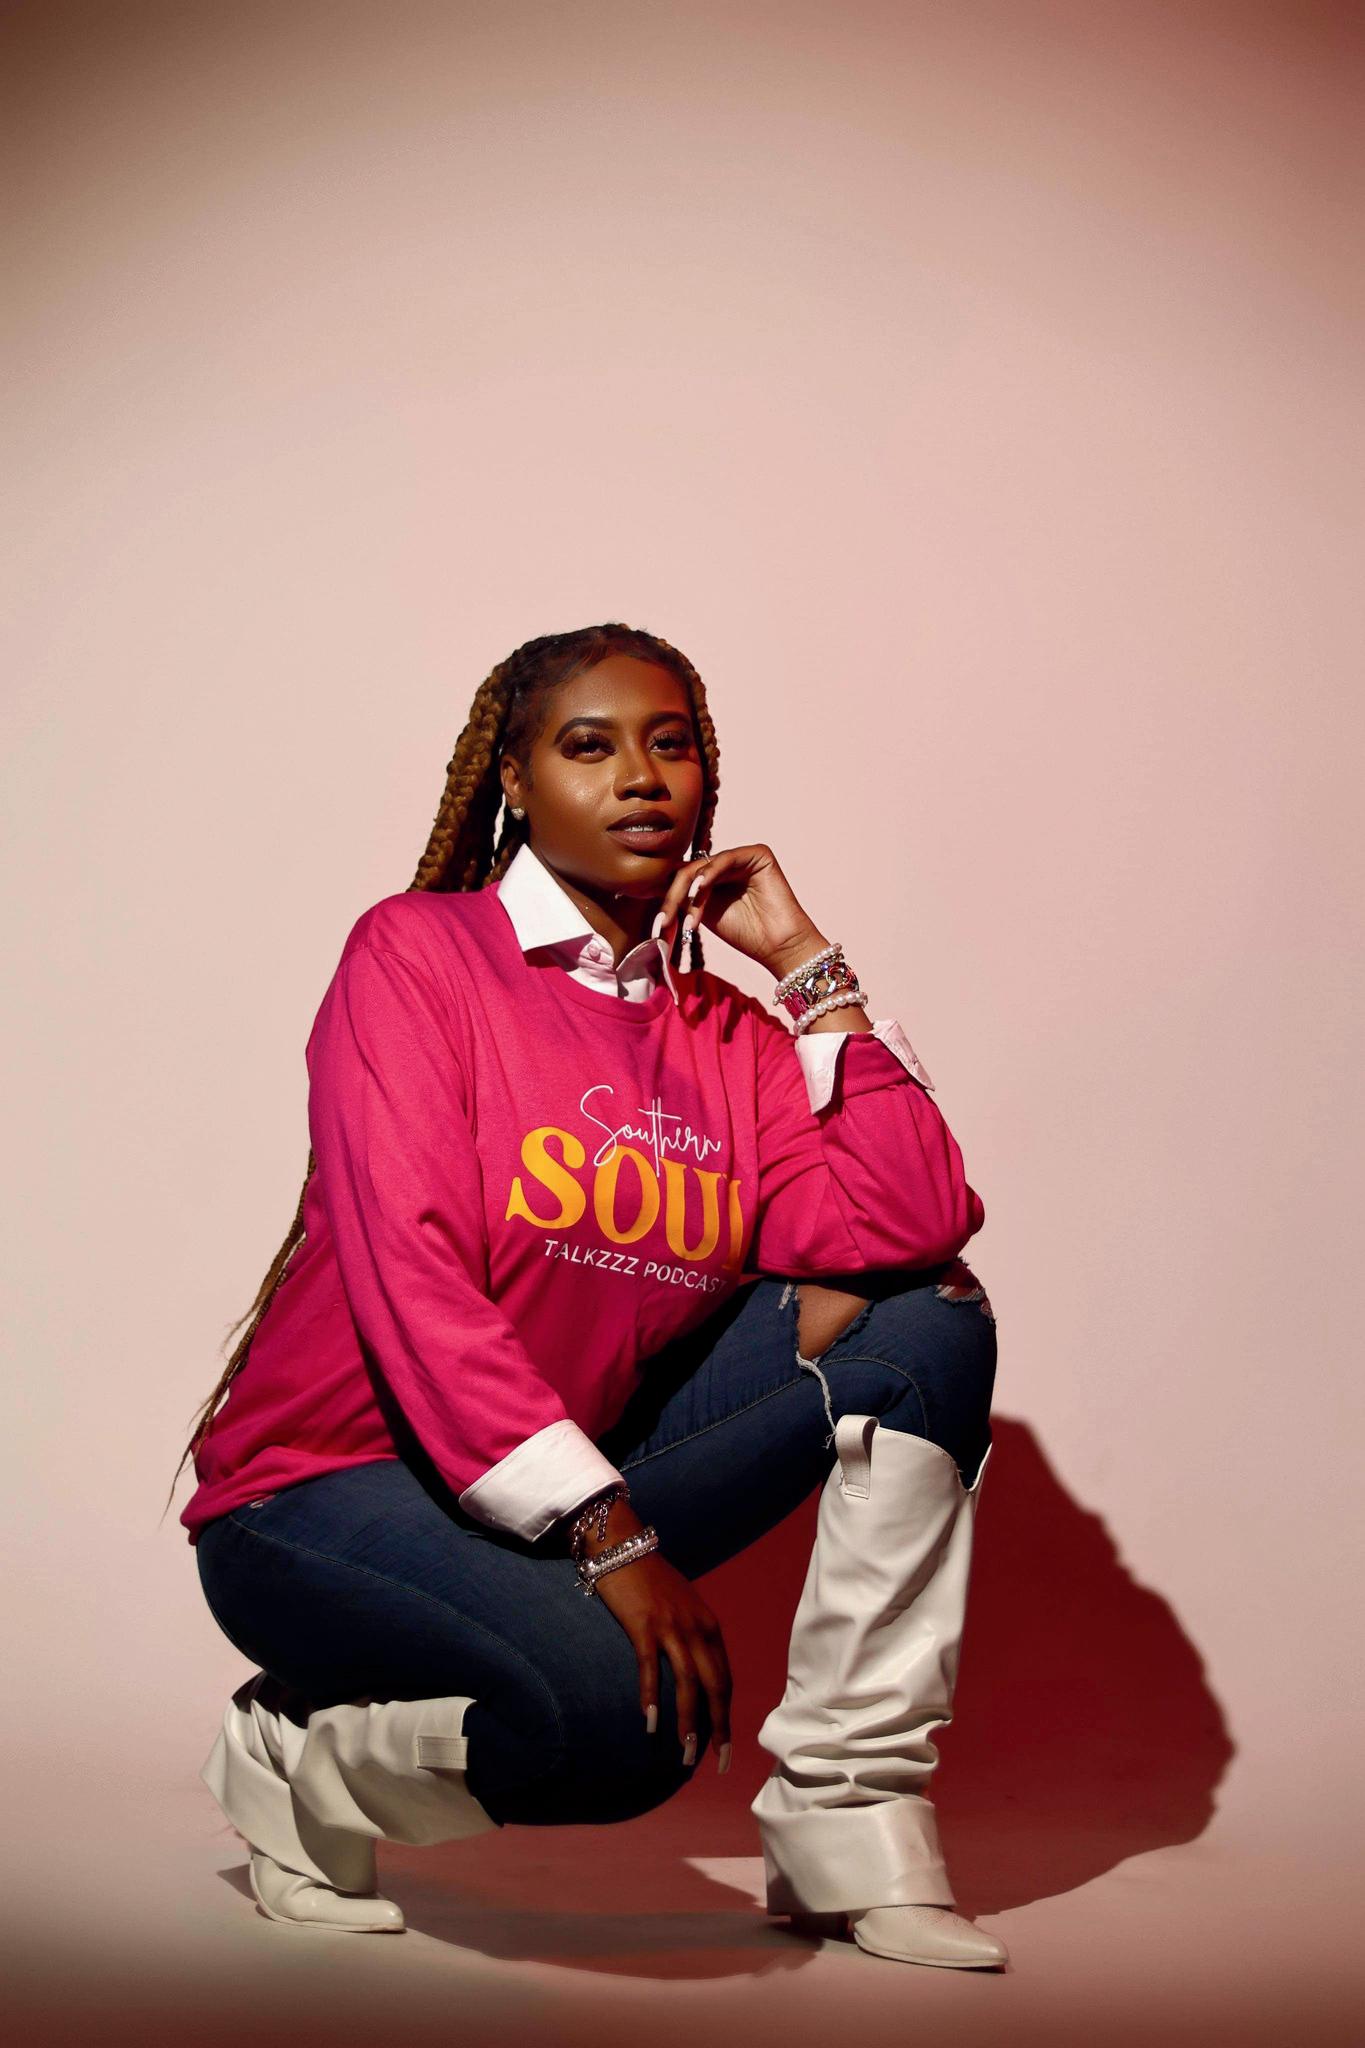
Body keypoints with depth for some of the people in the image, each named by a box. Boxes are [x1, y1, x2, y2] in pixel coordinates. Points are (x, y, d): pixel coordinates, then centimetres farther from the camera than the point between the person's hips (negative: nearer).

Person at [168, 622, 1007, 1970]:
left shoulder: (731, 1035, 7)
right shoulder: (418, 953, -8)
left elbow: (911, 1223, -10)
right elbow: (410, 1275, -21)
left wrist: (808, 966, -7)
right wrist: (607, 1532, -28)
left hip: (591, 1481, 6)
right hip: (328, 1489, -6)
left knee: (929, 1318, -7)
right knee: (614, 1708, -36)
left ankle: (845, 1822, -7)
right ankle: (298, 1753, -2)